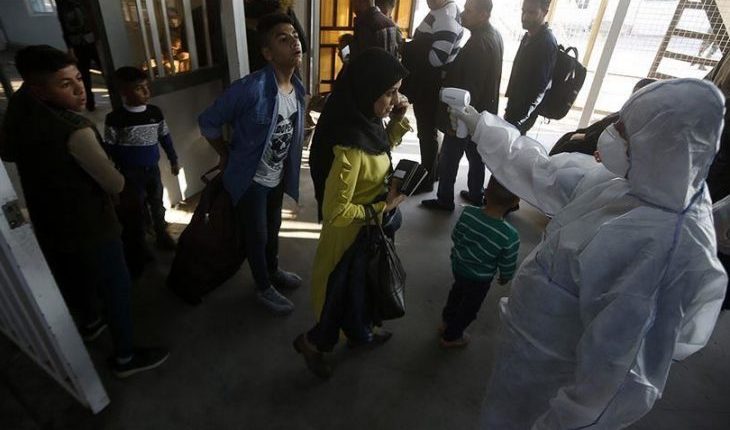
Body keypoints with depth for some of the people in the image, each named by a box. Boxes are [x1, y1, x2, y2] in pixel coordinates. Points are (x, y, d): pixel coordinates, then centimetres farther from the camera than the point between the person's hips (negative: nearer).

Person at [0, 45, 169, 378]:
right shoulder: (75, 130, -29)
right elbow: (116, 185, -22)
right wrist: (114, 177, 1)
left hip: (47, 225, 8)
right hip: (90, 228, -8)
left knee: (73, 281, 30)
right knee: (117, 289, 10)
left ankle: (88, 325, 57)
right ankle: (125, 357, 27)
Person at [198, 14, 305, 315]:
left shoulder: (299, 89, -4)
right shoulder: (250, 88, -27)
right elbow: (208, 122, -16)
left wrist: (287, 170, 11)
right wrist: (227, 156, -4)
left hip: (277, 177, 7)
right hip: (250, 178, -6)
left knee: (273, 228, 24)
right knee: (257, 234, 10)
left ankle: (274, 272, 48)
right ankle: (264, 288, 32)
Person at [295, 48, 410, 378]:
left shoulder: (366, 123, -8)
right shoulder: (350, 146, -34)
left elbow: (380, 157, 12)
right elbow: (336, 213, -31)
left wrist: (397, 123, -3)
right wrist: (383, 207, -20)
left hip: (370, 229, 8)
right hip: (352, 234, -8)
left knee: (361, 285, 30)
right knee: (344, 292, 16)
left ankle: (360, 333, 57)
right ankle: (313, 342, 44)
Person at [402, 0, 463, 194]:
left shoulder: (447, 18, -19)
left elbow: (436, 58, -26)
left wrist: (407, 49, -17)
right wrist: (410, 48, 1)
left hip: (431, 87, -10)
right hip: (426, 84, 10)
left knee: (427, 132, 1)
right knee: (427, 130, 19)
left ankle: (427, 179, 16)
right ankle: (429, 171, 35)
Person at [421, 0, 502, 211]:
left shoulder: (479, 43, -23)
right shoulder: (493, 35, 8)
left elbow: (470, 87, -25)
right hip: (480, 113, 10)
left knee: (448, 159, 4)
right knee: (476, 155, 19)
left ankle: (445, 200, 18)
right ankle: (476, 195, 33)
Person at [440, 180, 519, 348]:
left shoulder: (467, 212, -23)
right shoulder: (510, 236, -33)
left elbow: (455, 236, -5)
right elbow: (507, 266, -18)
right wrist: (505, 278, 5)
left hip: (458, 265, 4)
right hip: (479, 279, -4)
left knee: (457, 292, 33)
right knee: (469, 308, 23)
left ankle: (446, 321, 58)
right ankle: (450, 337, 45)